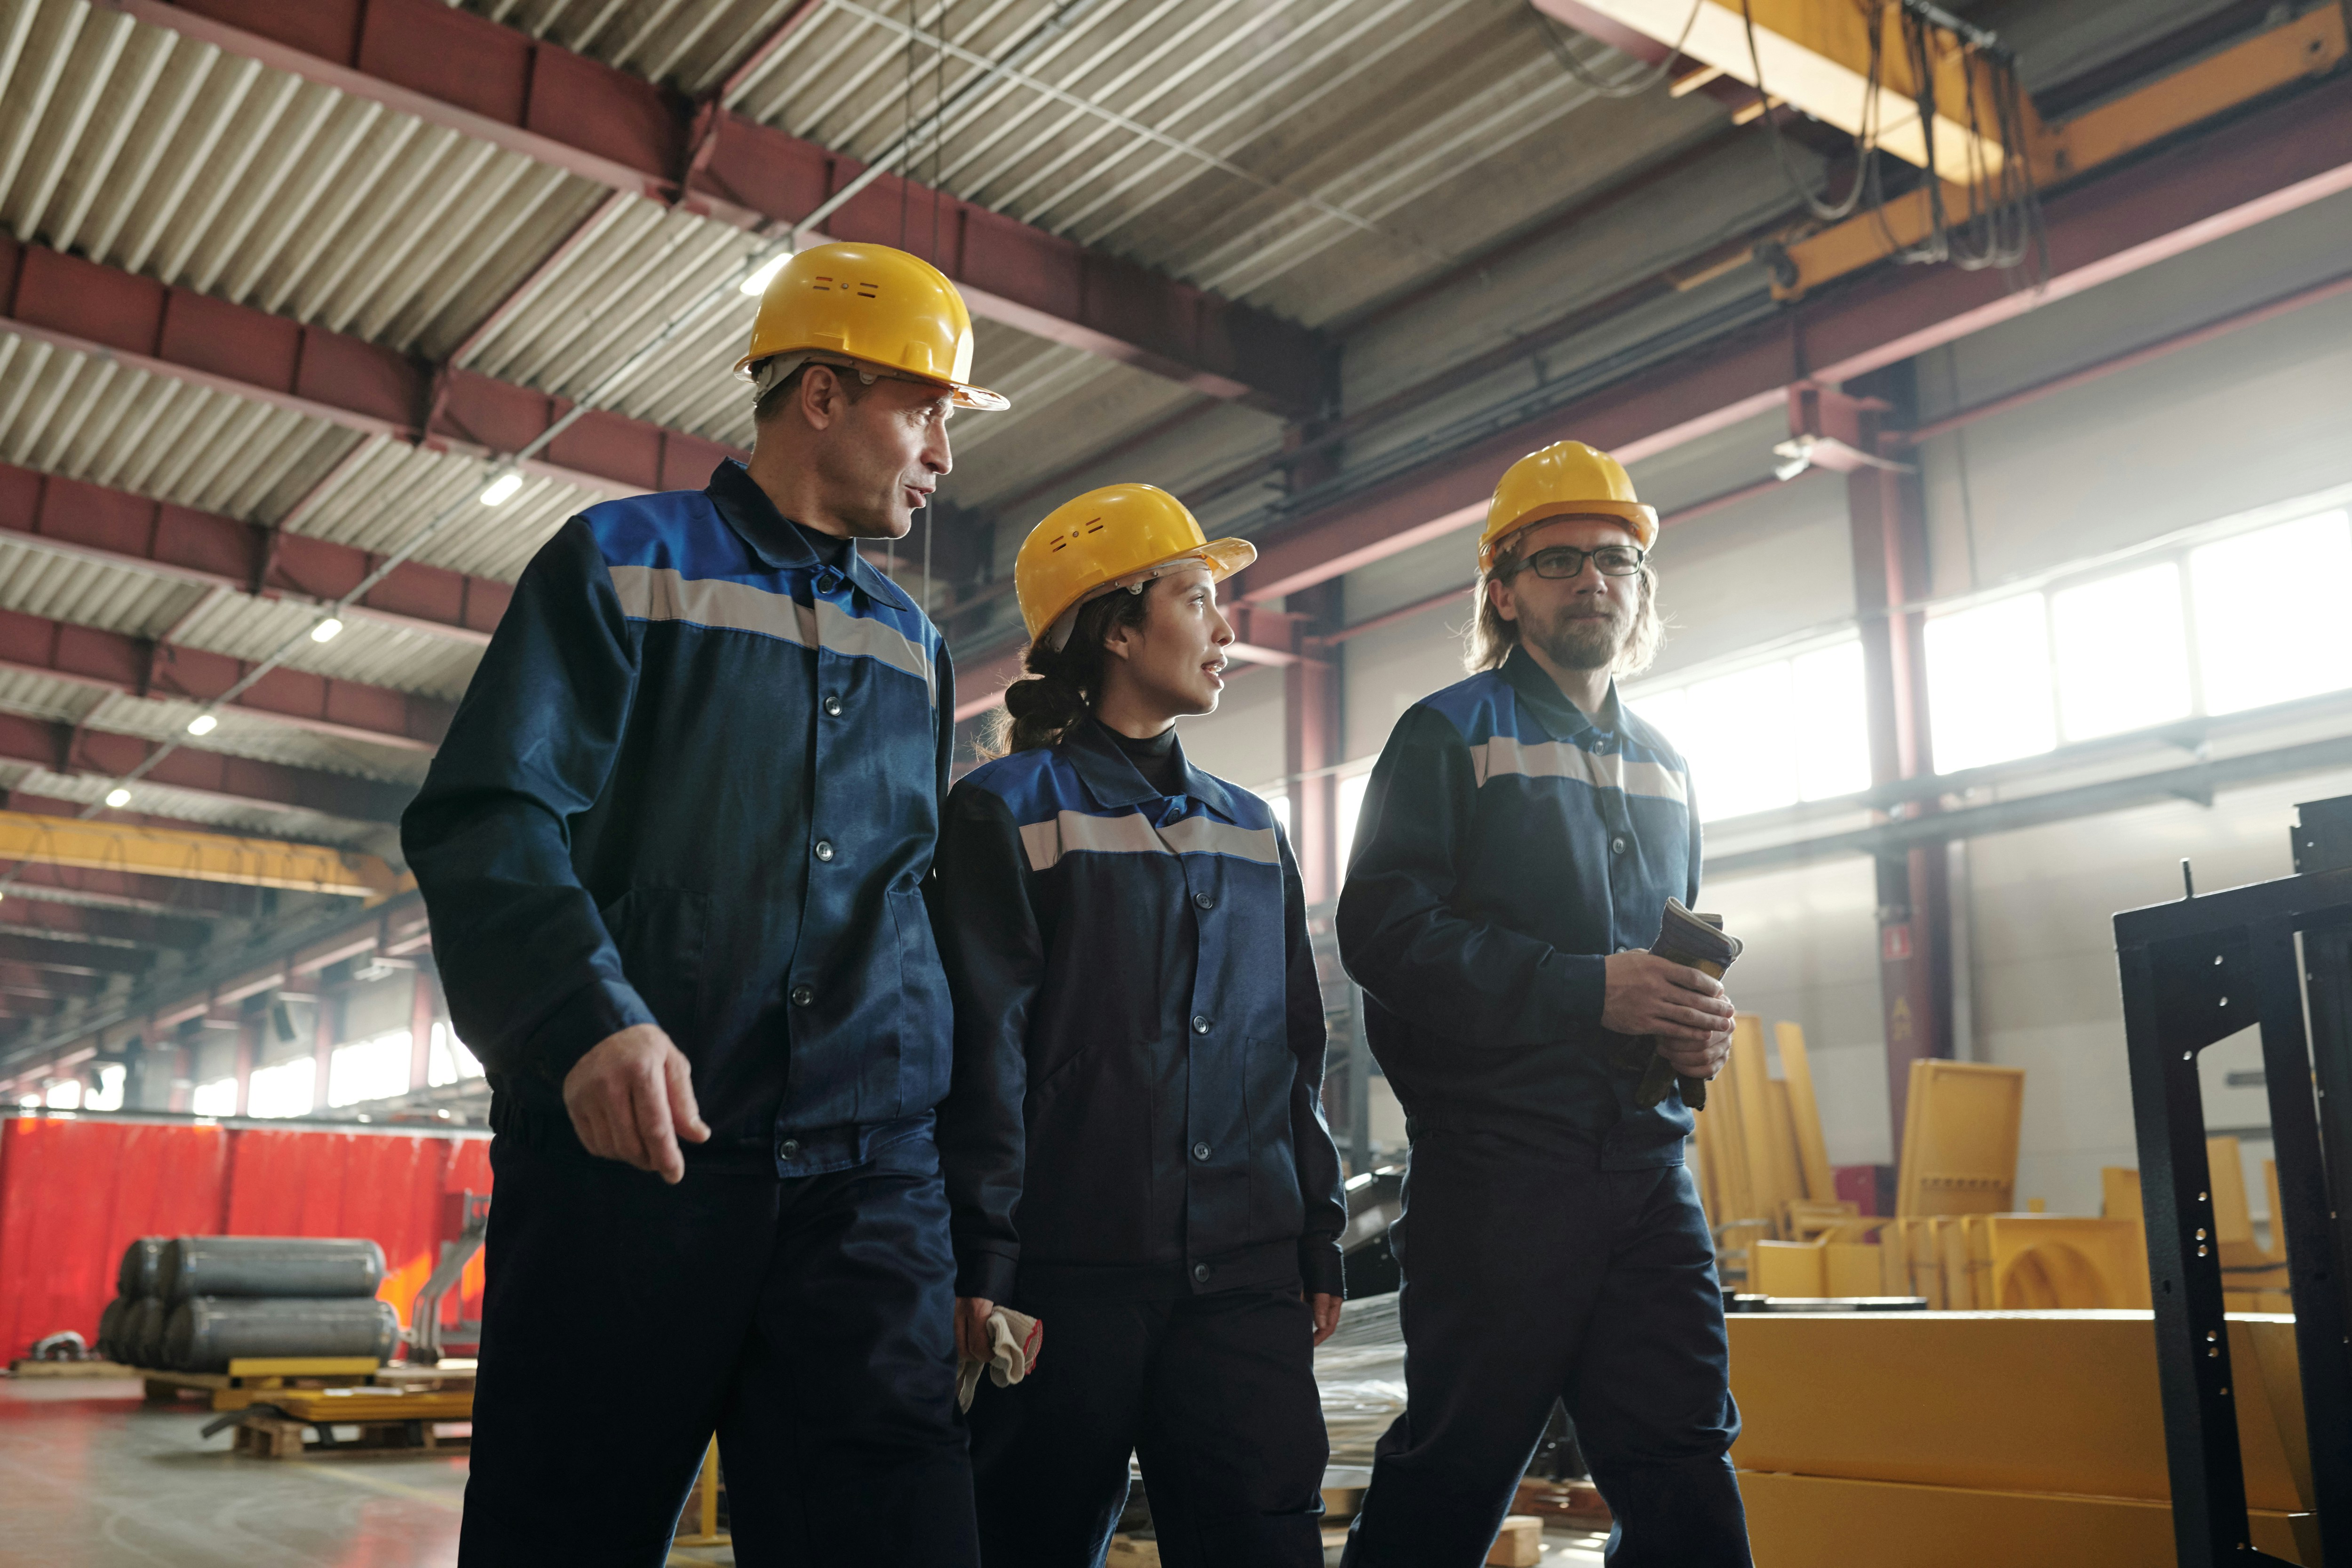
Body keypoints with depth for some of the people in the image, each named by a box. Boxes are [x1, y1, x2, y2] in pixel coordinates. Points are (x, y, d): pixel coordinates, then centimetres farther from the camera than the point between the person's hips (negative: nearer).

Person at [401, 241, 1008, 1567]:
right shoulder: (622, 563, 4)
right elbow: (484, 821, -7)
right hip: (626, 1160, -4)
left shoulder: (913, 647, 21)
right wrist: (591, 1017, -24)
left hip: (868, 1182, 4)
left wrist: (952, 1133, 16)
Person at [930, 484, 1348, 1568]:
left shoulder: (1252, 831, 18)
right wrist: (982, 1260, -12)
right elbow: (982, 1045, -7)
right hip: (1070, 1274, -4)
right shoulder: (1008, 809, 1)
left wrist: (1319, 1242, 14)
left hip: (1245, 1278, 5)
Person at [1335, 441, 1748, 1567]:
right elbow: (1385, 929, -11)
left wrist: (1701, 1024, 4)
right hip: (1496, 1164, -5)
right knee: (1454, 1473, 0)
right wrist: (1589, 989, -18)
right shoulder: (1451, 736, 1)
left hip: (1647, 1162, 6)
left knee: (1684, 1466, 5)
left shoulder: (1661, 765, 21)